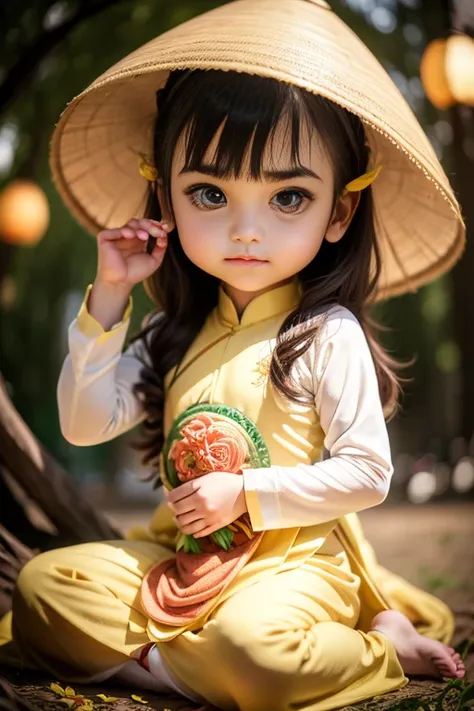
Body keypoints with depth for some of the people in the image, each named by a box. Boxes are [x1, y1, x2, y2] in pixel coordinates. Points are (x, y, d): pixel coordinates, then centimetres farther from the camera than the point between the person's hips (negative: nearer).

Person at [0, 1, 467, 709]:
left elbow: (368, 474, -10)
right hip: (181, 554, 6)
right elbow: (84, 423, 2)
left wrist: (245, 491, -15)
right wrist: (109, 297, -4)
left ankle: (382, 651, -9)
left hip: (296, 557, -6)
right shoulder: (176, 332, 7)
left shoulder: (328, 334, -9)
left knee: (249, 649, -37)